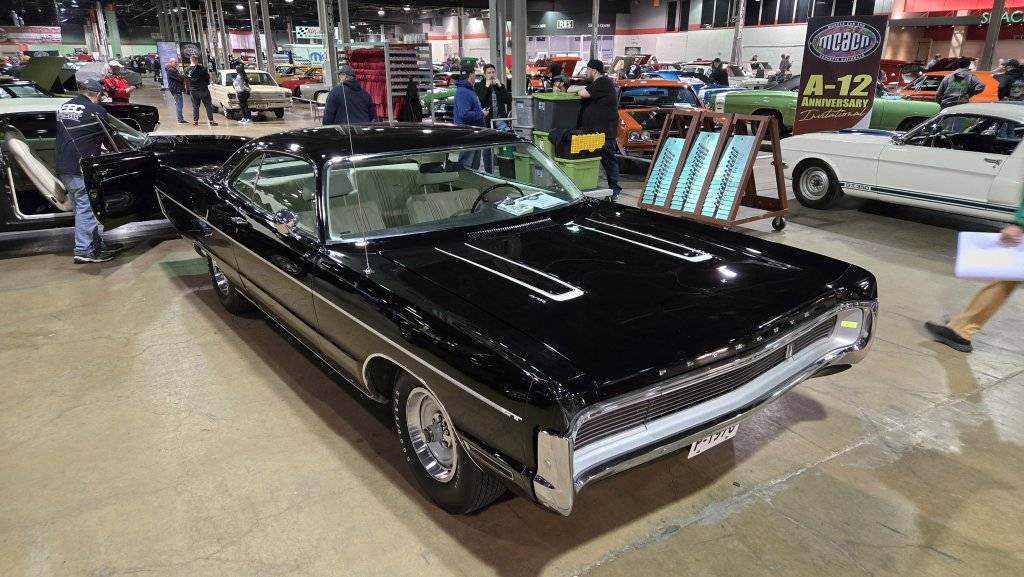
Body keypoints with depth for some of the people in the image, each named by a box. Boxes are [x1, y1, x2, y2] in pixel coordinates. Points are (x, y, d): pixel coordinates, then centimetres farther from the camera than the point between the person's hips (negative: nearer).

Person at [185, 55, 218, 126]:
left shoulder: (187, 70, -2)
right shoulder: (202, 68, -12)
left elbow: (186, 78, 10)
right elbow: (207, 77, -5)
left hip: (193, 91, 3)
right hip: (203, 89, -3)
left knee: (195, 106, 11)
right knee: (208, 105, 3)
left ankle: (195, 121, 12)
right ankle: (211, 120, 0)